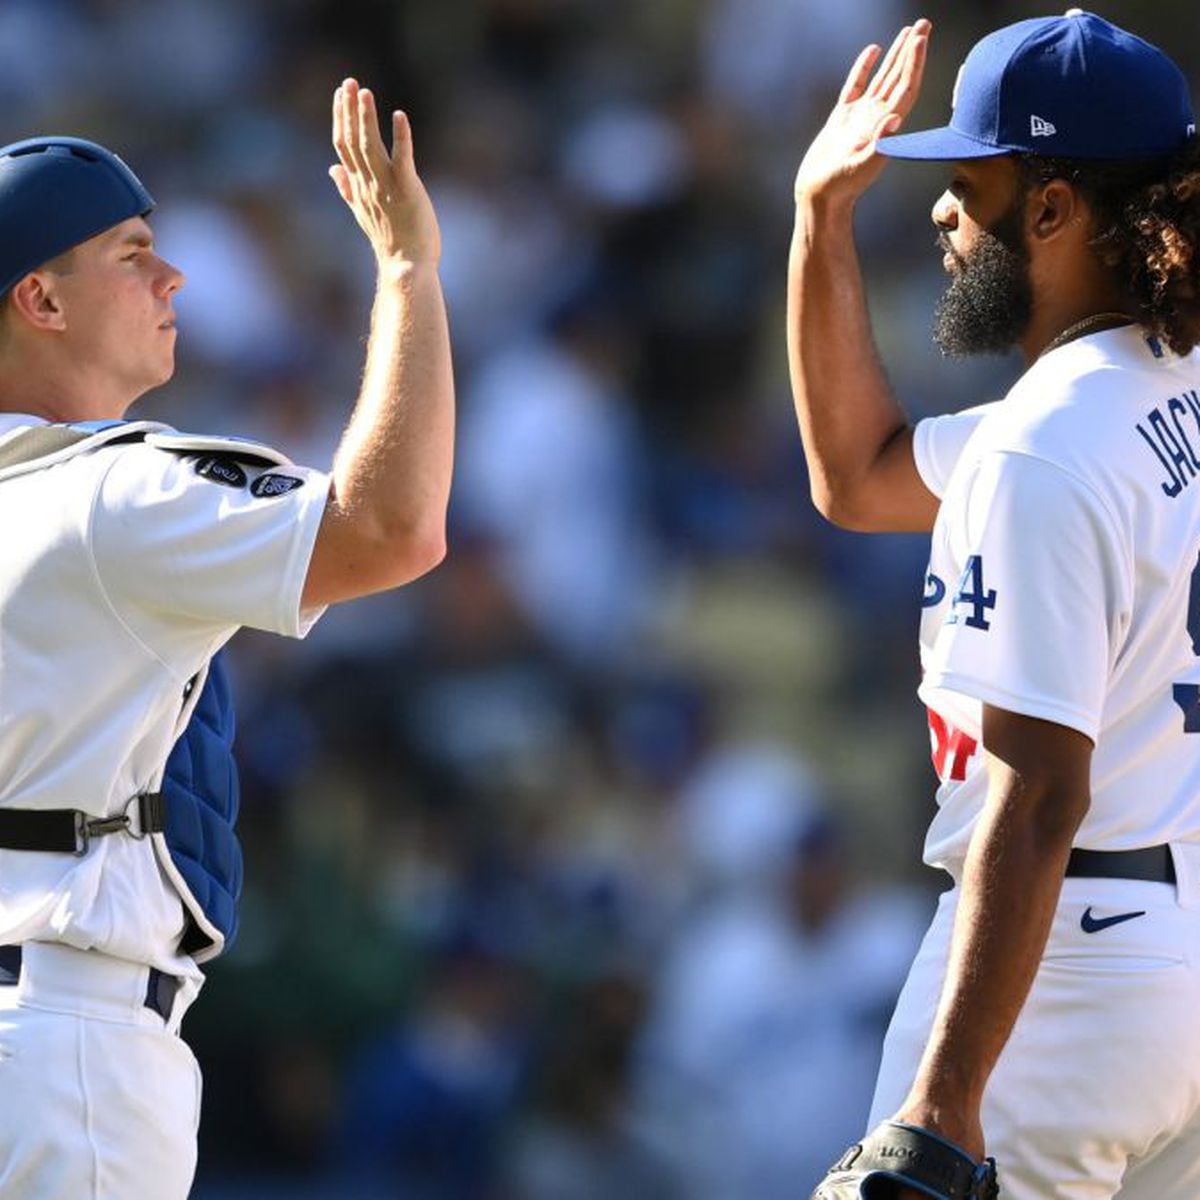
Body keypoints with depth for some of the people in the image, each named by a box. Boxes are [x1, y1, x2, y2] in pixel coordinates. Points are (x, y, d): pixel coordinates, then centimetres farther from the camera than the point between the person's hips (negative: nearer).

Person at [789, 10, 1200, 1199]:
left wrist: (946, 1098, -26)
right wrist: (821, 222, 17)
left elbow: (1038, 805, -24)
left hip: (1071, 957, -9)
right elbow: (860, 477, 23)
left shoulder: (1043, 454, -18)